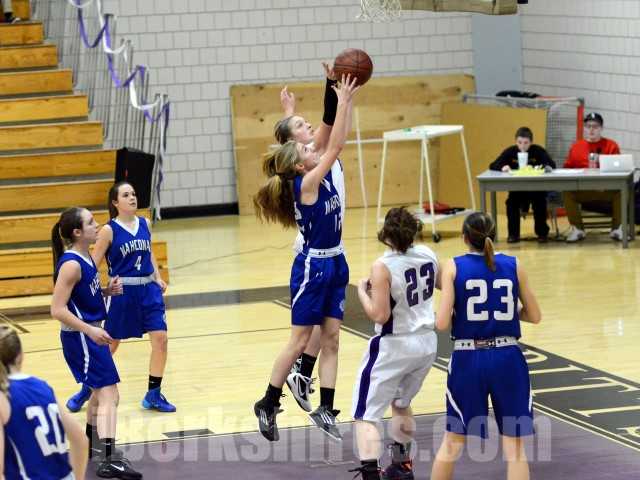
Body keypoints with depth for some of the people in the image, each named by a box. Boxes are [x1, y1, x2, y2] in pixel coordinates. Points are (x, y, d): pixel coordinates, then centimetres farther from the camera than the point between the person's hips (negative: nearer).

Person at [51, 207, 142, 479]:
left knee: (101, 391, 24)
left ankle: (89, 445, 42)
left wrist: (107, 291, 3)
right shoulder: (71, 264, -21)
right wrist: (90, 330, -27)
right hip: (80, 337, -10)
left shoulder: (85, 258, 7)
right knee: (108, 395, -14)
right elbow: (58, 309, -23)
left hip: (91, 334, 10)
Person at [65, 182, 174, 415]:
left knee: (160, 338, -7)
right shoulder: (109, 230, -9)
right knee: (109, 343, 7)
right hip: (121, 292, -4)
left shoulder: (145, 224, 5)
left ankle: (153, 395, 5)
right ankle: (86, 390, 27)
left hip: (148, 290, 4)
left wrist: (158, 278, 8)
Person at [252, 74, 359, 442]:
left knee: (331, 339, 6)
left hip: (334, 264, 8)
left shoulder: (322, 176, 3)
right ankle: (268, 405, 10)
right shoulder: (307, 183, -18)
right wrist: (343, 101, -19)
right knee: (299, 342, -1)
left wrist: (348, 100, -3)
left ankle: (325, 410, 8)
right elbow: (335, 145, -22)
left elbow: (337, 142, 5)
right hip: (313, 267, -8)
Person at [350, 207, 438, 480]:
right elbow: (439, 284, 19)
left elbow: (379, 315, -23)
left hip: (394, 347, -7)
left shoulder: (384, 267, -22)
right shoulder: (428, 255, -2)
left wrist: (362, 292, -7)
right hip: (426, 343, 7)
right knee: (401, 403, 30)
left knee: (365, 416, -1)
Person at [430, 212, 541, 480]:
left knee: (452, 442, 17)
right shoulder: (514, 266, 1)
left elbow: (442, 323, -10)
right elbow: (534, 316, 8)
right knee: (514, 447, 5)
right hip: (507, 358, 1)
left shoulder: (454, 267, -4)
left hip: (468, 359, -1)